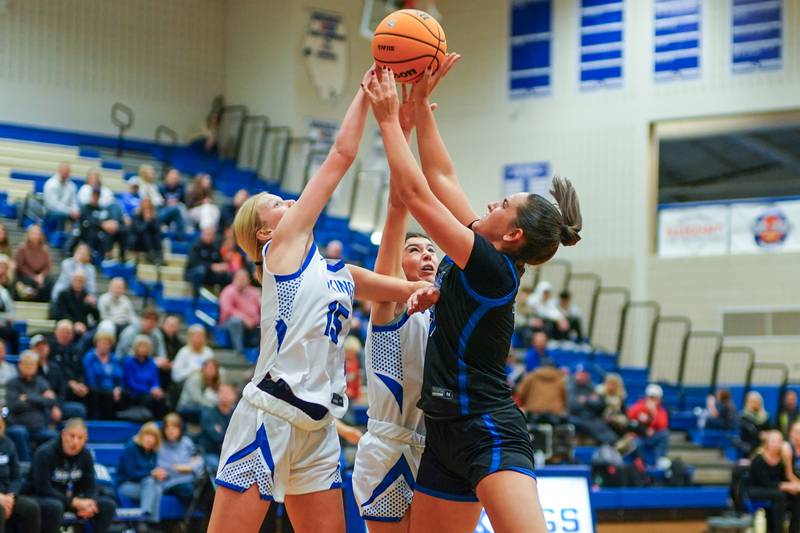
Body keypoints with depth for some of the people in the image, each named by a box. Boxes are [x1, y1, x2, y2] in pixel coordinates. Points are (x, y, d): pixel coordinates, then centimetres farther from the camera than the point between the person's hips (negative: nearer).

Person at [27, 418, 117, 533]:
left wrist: (90, 504, -24)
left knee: (108, 505, -10)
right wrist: (74, 502, -29)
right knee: (55, 506, -41)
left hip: (70, 499, 6)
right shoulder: (45, 453, -19)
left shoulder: (86, 455, -1)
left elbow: (90, 486, 1)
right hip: (41, 498, -6)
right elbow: (43, 488, -25)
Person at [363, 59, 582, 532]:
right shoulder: (483, 260, 10)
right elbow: (440, 177, 17)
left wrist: (390, 119, -7)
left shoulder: (493, 270, -14)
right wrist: (421, 103, 14)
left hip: (489, 435, -10)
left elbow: (415, 193, -15)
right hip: (447, 435, 10)